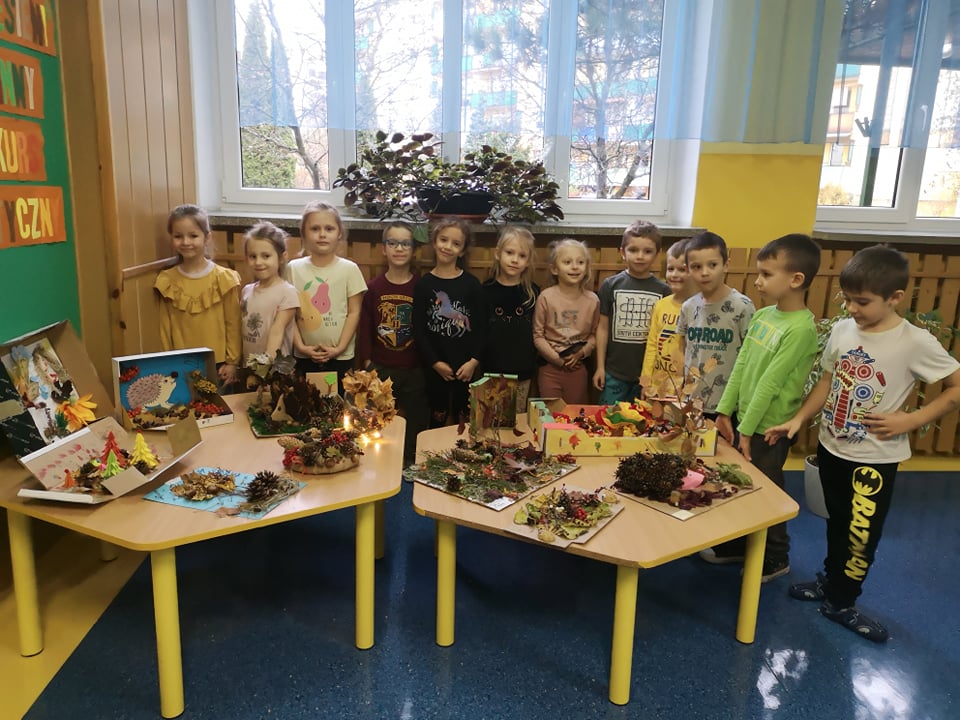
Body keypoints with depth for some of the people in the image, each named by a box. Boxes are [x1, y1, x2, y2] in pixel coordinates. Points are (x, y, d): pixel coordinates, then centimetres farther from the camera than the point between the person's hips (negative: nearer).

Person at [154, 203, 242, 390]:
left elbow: (233, 324, -3)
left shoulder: (224, 278, -6)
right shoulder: (167, 281, 0)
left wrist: (232, 361, -3)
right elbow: (165, 328, 4)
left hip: (218, 366, -2)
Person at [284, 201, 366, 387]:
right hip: (304, 357, 1)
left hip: (341, 357, -1)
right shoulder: (293, 268, 0)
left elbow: (354, 312, -4)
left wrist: (340, 348, -10)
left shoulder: (349, 269, -4)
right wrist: (300, 346, -8)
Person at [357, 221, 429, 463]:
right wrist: (367, 364, -1)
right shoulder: (374, 287, -1)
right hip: (380, 369, 1)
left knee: (416, 425, 10)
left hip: (414, 370, 0)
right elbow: (365, 328, 3)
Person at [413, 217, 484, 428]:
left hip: (466, 366, 0)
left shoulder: (471, 283, -2)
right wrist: (435, 362, -9)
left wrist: (474, 361, -10)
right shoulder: (424, 284, -2)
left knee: (464, 421, 10)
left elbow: (480, 326, -1)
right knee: (437, 418, 13)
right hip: (435, 366, 0)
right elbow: (418, 329, -3)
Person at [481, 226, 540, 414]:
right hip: (491, 370, -1)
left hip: (522, 372, 1)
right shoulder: (486, 290, -4)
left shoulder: (532, 292, -1)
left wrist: (532, 365, 2)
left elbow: (538, 331, 5)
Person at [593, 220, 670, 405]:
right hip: (614, 372, -1)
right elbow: (603, 328, 1)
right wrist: (600, 367, 0)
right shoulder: (611, 285, -2)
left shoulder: (663, 290, 0)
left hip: (649, 372, 1)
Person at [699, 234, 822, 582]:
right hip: (744, 420, 7)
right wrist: (725, 411, 2)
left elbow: (770, 383, -20)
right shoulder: (762, 314, 3)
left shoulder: (801, 328, -21)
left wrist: (747, 429, -17)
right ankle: (736, 545, 38)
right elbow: (741, 365, 4)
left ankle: (775, 560, 31)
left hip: (768, 428, -7)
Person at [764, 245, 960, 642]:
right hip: (831, 447, 4)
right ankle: (831, 580, 40)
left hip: (875, 458, -4)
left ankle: (841, 602, 25)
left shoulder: (916, 343, -18)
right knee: (837, 523, 21)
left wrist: (910, 420, -17)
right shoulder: (842, 329, -4)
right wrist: (798, 420, -3)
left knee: (862, 535, 5)